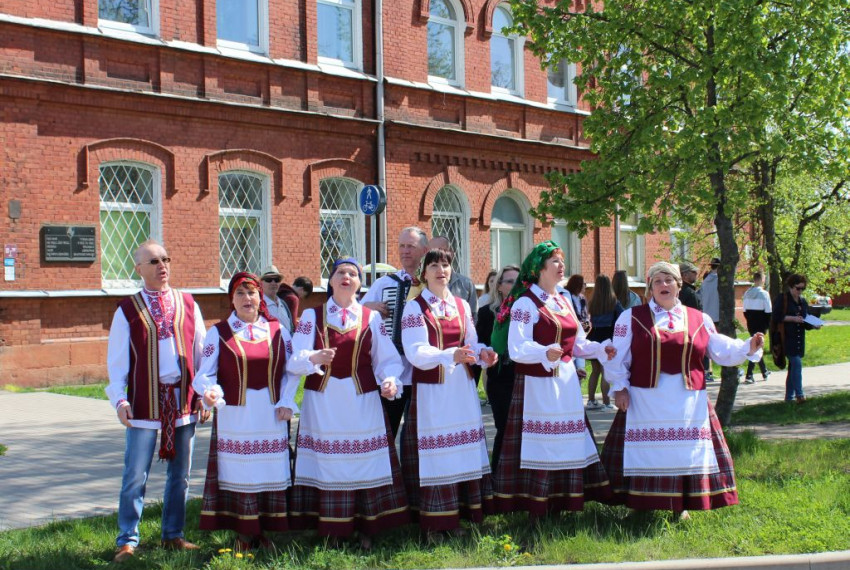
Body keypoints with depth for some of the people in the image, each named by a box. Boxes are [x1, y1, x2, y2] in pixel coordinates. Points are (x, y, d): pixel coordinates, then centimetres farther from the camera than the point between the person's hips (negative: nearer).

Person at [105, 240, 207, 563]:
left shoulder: (187, 304, 8)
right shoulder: (128, 310, 1)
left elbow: (201, 351, 10)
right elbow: (116, 360, 1)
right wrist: (119, 399, -10)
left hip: (183, 400, 3)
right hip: (145, 402, -3)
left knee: (180, 474, 10)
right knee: (135, 476, -1)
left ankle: (173, 535, 23)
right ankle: (127, 540, 11)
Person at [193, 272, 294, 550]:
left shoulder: (278, 329, 7)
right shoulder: (218, 332, 2)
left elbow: (290, 370, 8)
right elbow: (205, 374, -4)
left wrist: (286, 402, -3)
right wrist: (210, 392, -25)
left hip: (271, 416, 2)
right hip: (235, 416, -2)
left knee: (271, 474, 4)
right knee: (239, 475, 1)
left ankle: (263, 532, 16)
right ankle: (244, 536, 12)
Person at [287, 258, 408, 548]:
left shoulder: (372, 318, 8)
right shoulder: (311, 316, 5)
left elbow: (388, 359, 4)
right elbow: (295, 361, -5)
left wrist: (390, 380, -16)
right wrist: (314, 358, -26)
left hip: (362, 405, 1)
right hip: (322, 406, -1)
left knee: (366, 466, 1)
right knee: (327, 467, -1)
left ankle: (367, 530, 10)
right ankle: (330, 533, 8)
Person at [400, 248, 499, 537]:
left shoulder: (462, 305, 12)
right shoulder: (415, 307, -4)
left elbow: (472, 343, 11)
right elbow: (416, 352, -16)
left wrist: (483, 354, -12)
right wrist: (451, 355, -30)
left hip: (462, 389, 5)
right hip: (431, 391, -5)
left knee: (464, 451, 6)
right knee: (434, 453, -3)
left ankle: (458, 517, 15)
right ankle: (433, 523, 5)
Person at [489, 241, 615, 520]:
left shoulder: (564, 302, 15)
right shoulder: (525, 303, -10)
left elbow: (578, 344, 20)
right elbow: (517, 348, -21)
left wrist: (603, 349, 4)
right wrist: (545, 353, -36)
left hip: (566, 383, 8)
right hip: (537, 384, -8)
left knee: (568, 442, 10)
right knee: (539, 443, -5)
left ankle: (564, 501, 20)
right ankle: (536, 509, 3)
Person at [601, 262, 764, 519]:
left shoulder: (699, 320, 10)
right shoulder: (632, 317, 4)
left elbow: (723, 350, 11)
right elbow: (617, 358, 1)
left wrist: (749, 348, -4)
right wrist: (619, 387, -6)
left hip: (688, 402, 2)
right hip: (645, 400, -2)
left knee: (686, 453, 5)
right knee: (646, 452, 0)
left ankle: (681, 505, 19)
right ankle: (643, 505, 11)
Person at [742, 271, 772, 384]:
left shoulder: (747, 293, 5)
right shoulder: (764, 294, -13)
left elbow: (745, 310, 9)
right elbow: (768, 312, -13)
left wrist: (750, 321, 16)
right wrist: (768, 325, -3)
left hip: (751, 324, 6)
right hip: (761, 325, -6)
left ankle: (765, 372, 33)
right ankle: (749, 376, -14)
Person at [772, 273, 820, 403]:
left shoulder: (803, 302, 15)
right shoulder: (782, 299, -5)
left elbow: (806, 322, 19)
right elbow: (776, 317, -13)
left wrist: (814, 325, -2)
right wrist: (792, 318, -19)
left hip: (799, 339, 7)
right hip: (787, 338, -7)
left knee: (793, 366, 9)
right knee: (796, 363, -17)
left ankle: (789, 396, 15)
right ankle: (799, 394, -15)